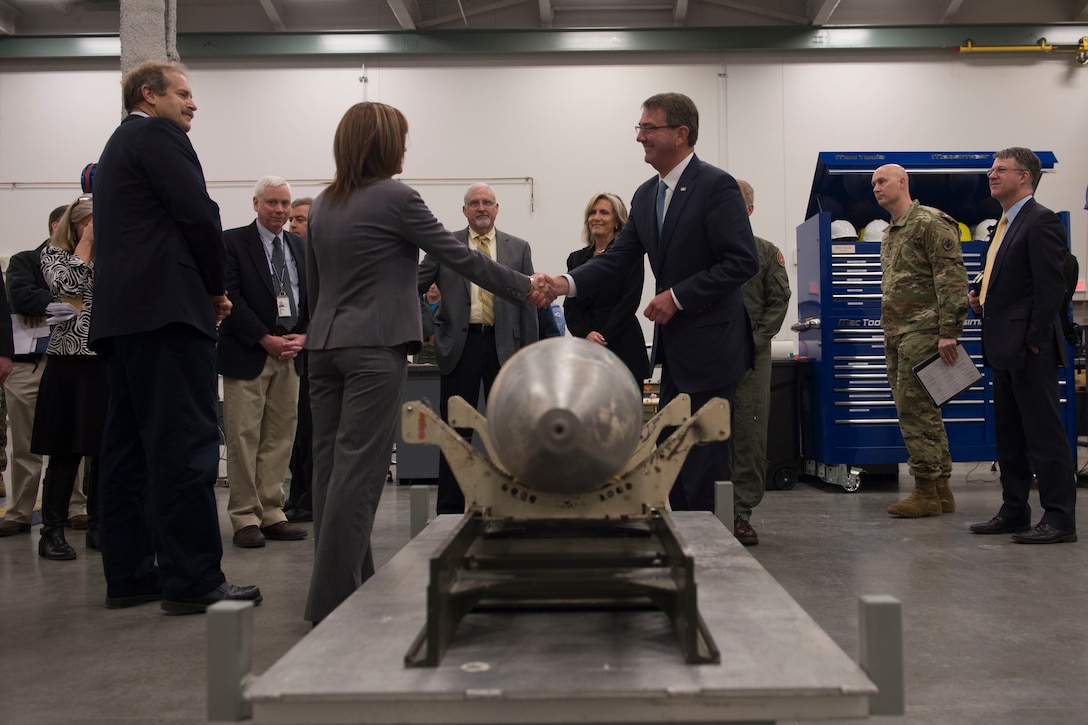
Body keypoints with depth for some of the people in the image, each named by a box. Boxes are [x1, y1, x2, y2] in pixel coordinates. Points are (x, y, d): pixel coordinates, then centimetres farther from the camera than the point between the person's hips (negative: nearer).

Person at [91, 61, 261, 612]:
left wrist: (203, 287, 13)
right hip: (166, 311, -10)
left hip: (120, 316, 10)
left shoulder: (116, 147, 28)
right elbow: (198, 214, -12)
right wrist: (217, 287, 1)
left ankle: (129, 575, 13)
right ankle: (194, 580, -10)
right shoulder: (158, 135, -1)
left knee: (128, 447, 8)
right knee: (187, 444, -11)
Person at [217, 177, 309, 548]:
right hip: (247, 352, -5)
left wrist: (303, 336, -3)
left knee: (280, 437, 6)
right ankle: (245, 519, 4)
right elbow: (230, 297, -8)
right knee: (244, 437, -3)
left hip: (291, 352, 5)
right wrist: (265, 339, -13)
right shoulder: (233, 242, 0)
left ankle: (272, 514, 13)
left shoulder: (301, 247, 16)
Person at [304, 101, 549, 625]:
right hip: (374, 347, -8)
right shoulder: (395, 198, -7)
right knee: (357, 470, -6)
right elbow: (460, 257, -5)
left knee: (331, 466, 9)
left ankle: (348, 583, 19)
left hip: (325, 346, 8)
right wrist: (527, 288, 3)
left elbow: (313, 286, 18)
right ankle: (333, 598, -3)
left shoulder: (322, 205, 13)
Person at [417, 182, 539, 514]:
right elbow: (414, 284, 4)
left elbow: (528, 302, 7)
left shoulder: (518, 248, 10)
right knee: (456, 432, 3)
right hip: (459, 346, -1)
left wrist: (529, 355, 1)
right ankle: (449, 510, 12)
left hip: (504, 346, 1)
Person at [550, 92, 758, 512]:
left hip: (710, 344, -8)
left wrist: (678, 296, -20)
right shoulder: (645, 195, 11)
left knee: (704, 459, -2)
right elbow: (618, 258, 8)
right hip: (675, 348, 9)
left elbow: (742, 262, -19)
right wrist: (567, 283, -8)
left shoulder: (715, 186, -14)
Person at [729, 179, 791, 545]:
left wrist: (755, 340, -7)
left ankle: (741, 513, 5)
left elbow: (779, 301, 6)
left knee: (751, 435, -1)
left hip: (752, 354, 0)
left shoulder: (767, 252, 11)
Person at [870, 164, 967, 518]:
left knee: (914, 409, -9)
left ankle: (927, 492, -1)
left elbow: (952, 279, -16)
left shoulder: (931, 223, -8)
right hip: (896, 333, 10)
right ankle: (941, 491, 18)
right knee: (921, 411, 11)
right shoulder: (890, 233, 20)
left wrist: (949, 332, -21)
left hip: (921, 331, -10)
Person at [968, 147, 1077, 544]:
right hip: (1004, 348, 10)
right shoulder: (1006, 224, 19)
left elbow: (1051, 286, -17)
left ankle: (1059, 519, 1)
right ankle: (1014, 511, 23)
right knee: (1008, 434, 14)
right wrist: (982, 298, 7)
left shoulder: (1041, 221, -10)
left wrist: (1035, 341, -19)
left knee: (1044, 433, -5)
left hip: (1029, 348, -10)